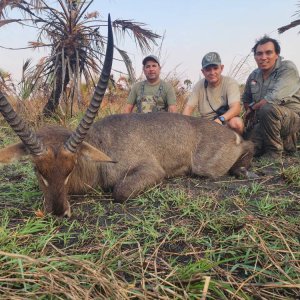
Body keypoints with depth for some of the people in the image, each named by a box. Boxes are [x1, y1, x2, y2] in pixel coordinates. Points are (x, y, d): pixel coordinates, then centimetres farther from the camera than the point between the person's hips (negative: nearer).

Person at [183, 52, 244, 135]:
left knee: (236, 122, -35)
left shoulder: (230, 83, -9)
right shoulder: (199, 85, 1)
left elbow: (236, 108, -23)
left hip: (226, 122, -3)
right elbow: (189, 107, -4)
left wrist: (220, 119, -42)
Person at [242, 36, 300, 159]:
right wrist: (250, 117, 1)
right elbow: (246, 100, 18)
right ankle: (286, 141, 16)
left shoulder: (288, 69, -14)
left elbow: (275, 98, -27)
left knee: (268, 108, -35)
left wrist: (253, 108, -13)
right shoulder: (253, 76, 5)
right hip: (266, 121, 7)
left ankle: (274, 152, -14)